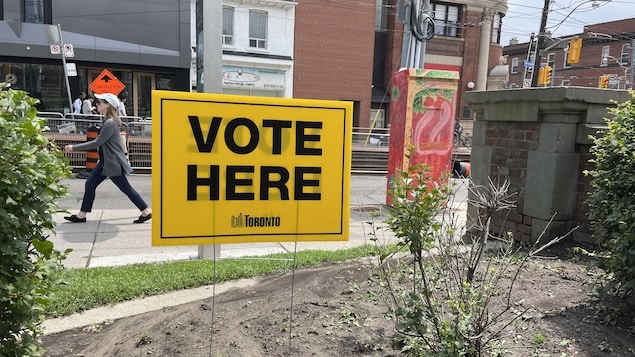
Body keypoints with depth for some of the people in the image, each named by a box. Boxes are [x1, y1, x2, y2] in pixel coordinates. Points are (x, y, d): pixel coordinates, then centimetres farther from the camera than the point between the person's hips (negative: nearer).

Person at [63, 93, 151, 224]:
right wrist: (101, 158, 23)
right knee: (90, 184, 9)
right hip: (106, 161, 10)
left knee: (126, 188, -2)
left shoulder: (110, 123, -21)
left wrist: (74, 148, -18)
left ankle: (146, 212, 9)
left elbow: (97, 142, -22)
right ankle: (81, 216, 17)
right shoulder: (107, 121, 10)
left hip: (113, 162, -10)